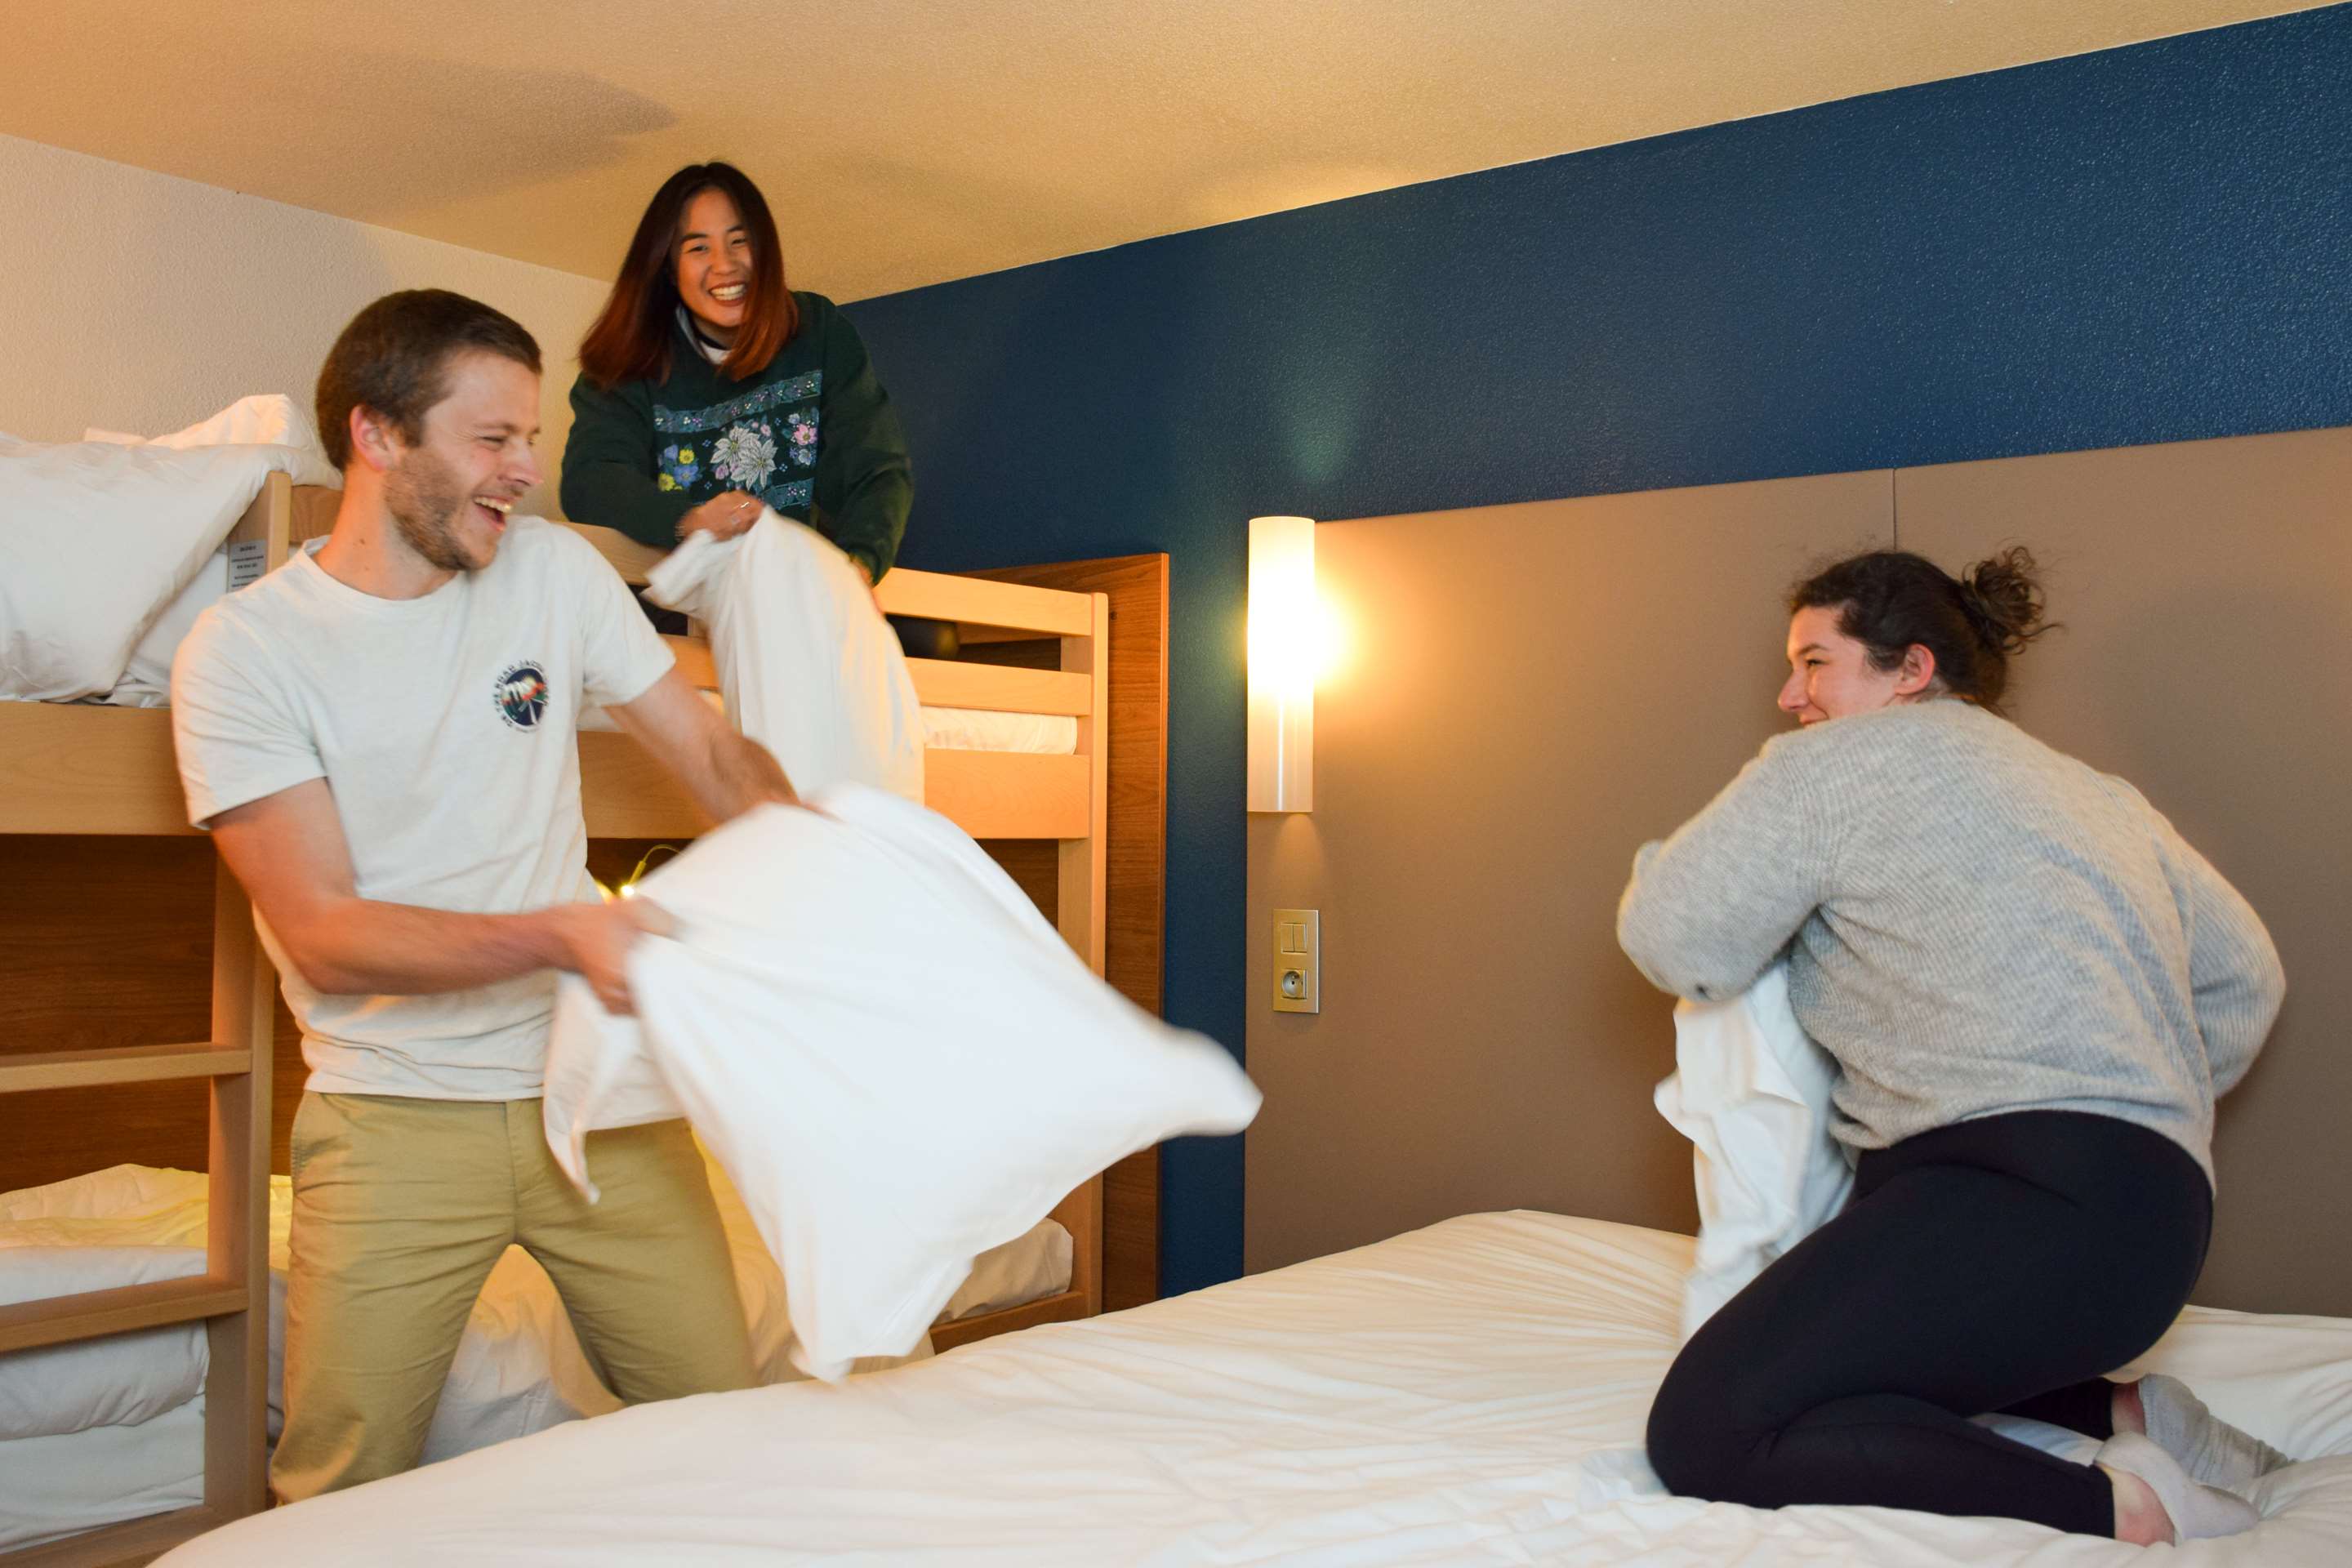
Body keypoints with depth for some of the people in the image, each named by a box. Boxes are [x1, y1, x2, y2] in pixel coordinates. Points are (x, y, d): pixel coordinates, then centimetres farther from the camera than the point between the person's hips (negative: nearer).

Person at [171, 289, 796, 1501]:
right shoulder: (242, 650, -8)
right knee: (343, 1497, 2)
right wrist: (555, 933, -28)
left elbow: (719, 758, 4)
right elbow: (322, 936, -14)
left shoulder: (552, 569, 3)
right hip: (396, 1116, -3)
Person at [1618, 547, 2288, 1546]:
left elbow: (1673, 939, -7)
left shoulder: (1848, 758, -1)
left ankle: (2120, 1507, -20)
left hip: (2034, 1205, -10)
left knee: (1707, 1433, -16)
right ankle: (2129, 1411, 14)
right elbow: (2244, 979, 26)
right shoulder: (2102, 798, 24)